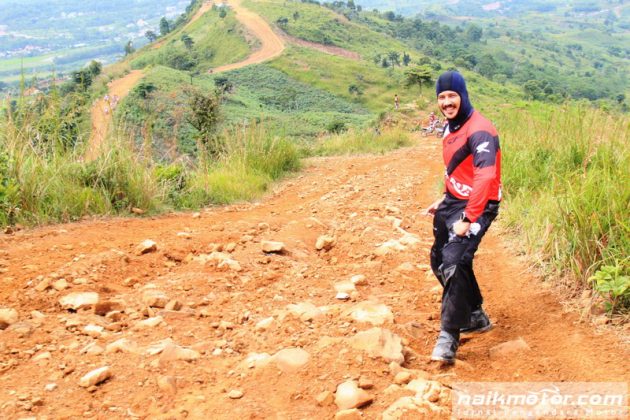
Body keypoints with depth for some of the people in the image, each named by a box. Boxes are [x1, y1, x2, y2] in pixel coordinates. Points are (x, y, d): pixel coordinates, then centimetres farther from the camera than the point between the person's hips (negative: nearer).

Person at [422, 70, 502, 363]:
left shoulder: (479, 130, -20)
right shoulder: (451, 126, 10)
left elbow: (485, 177, -30)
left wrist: (468, 219, -31)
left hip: (476, 206, -10)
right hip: (452, 202, 10)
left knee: (454, 263, -22)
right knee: (439, 260, 17)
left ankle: (449, 337, -14)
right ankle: (476, 317, 34)